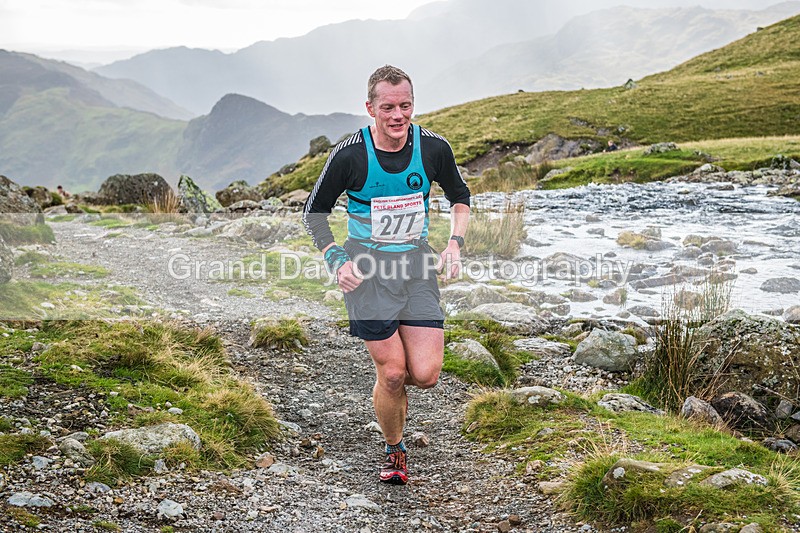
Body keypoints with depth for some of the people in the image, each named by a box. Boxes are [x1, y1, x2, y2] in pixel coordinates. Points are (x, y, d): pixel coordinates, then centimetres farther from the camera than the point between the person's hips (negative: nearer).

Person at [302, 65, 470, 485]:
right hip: (367, 268, -2)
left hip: (417, 263, 3)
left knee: (426, 374, -6)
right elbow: (314, 212, 1)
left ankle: (387, 380, 31)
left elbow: (459, 196, 14)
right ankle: (394, 450, 22)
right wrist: (337, 261, -11)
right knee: (392, 373, -5)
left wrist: (454, 244, 0)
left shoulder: (433, 148, -5)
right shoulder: (349, 155, -12)